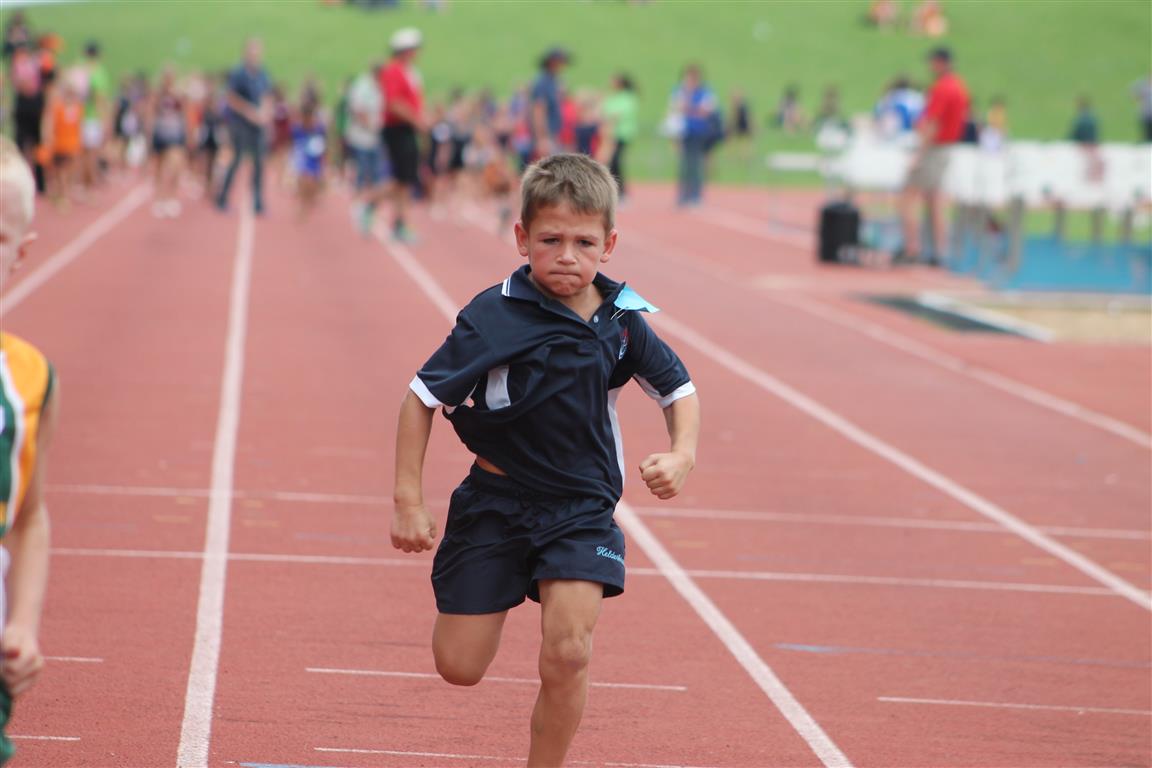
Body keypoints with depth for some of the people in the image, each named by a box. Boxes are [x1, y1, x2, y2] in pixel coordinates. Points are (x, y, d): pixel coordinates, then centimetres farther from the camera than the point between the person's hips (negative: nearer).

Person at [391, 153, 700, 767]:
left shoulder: (621, 323, -5)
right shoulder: (495, 317, -16)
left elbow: (680, 391, 11)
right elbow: (421, 398, -10)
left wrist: (681, 455, -8)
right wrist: (408, 500, -13)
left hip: (581, 508, 1)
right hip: (495, 503, -1)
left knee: (567, 653, -18)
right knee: (459, 668, 3)